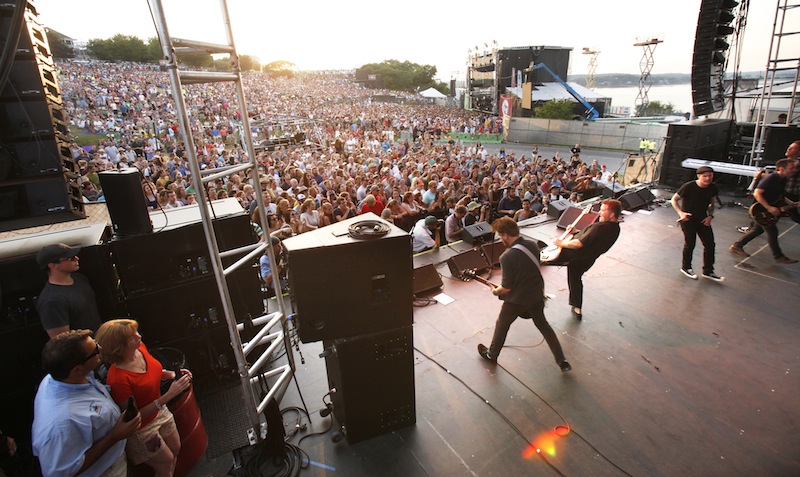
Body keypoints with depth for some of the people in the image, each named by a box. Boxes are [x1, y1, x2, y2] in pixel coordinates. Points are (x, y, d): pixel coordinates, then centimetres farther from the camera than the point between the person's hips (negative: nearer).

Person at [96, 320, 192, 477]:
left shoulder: (140, 348, -15)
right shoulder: (118, 378, -36)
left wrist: (171, 374, -12)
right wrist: (168, 395, -33)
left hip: (159, 410, 7)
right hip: (141, 429, -6)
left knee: (175, 449, 24)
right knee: (166, 463, 16)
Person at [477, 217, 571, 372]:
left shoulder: (507, 257, -29)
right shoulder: (532, 244, -8)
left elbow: (506, 287, -22)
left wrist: (495, 292, -1)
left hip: (517, 299, -6)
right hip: (537, 294, 6)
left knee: (502, 325, 19)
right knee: (542, 324, 26)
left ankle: (492, 355, 39)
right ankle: (562, 361, 28)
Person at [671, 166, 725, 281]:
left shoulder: (712, 188, -3)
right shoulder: (689, 186, -19)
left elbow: (712, 203, 14)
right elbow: (674, 199, -11)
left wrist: (710, 215, -2)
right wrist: (680, 212, -24)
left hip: (703, 219, 5)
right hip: (688, 219, -5)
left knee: (710, 244, 4)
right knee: (690, 244, 4)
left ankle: (708, 271, 19)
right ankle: (686, 267, 26)